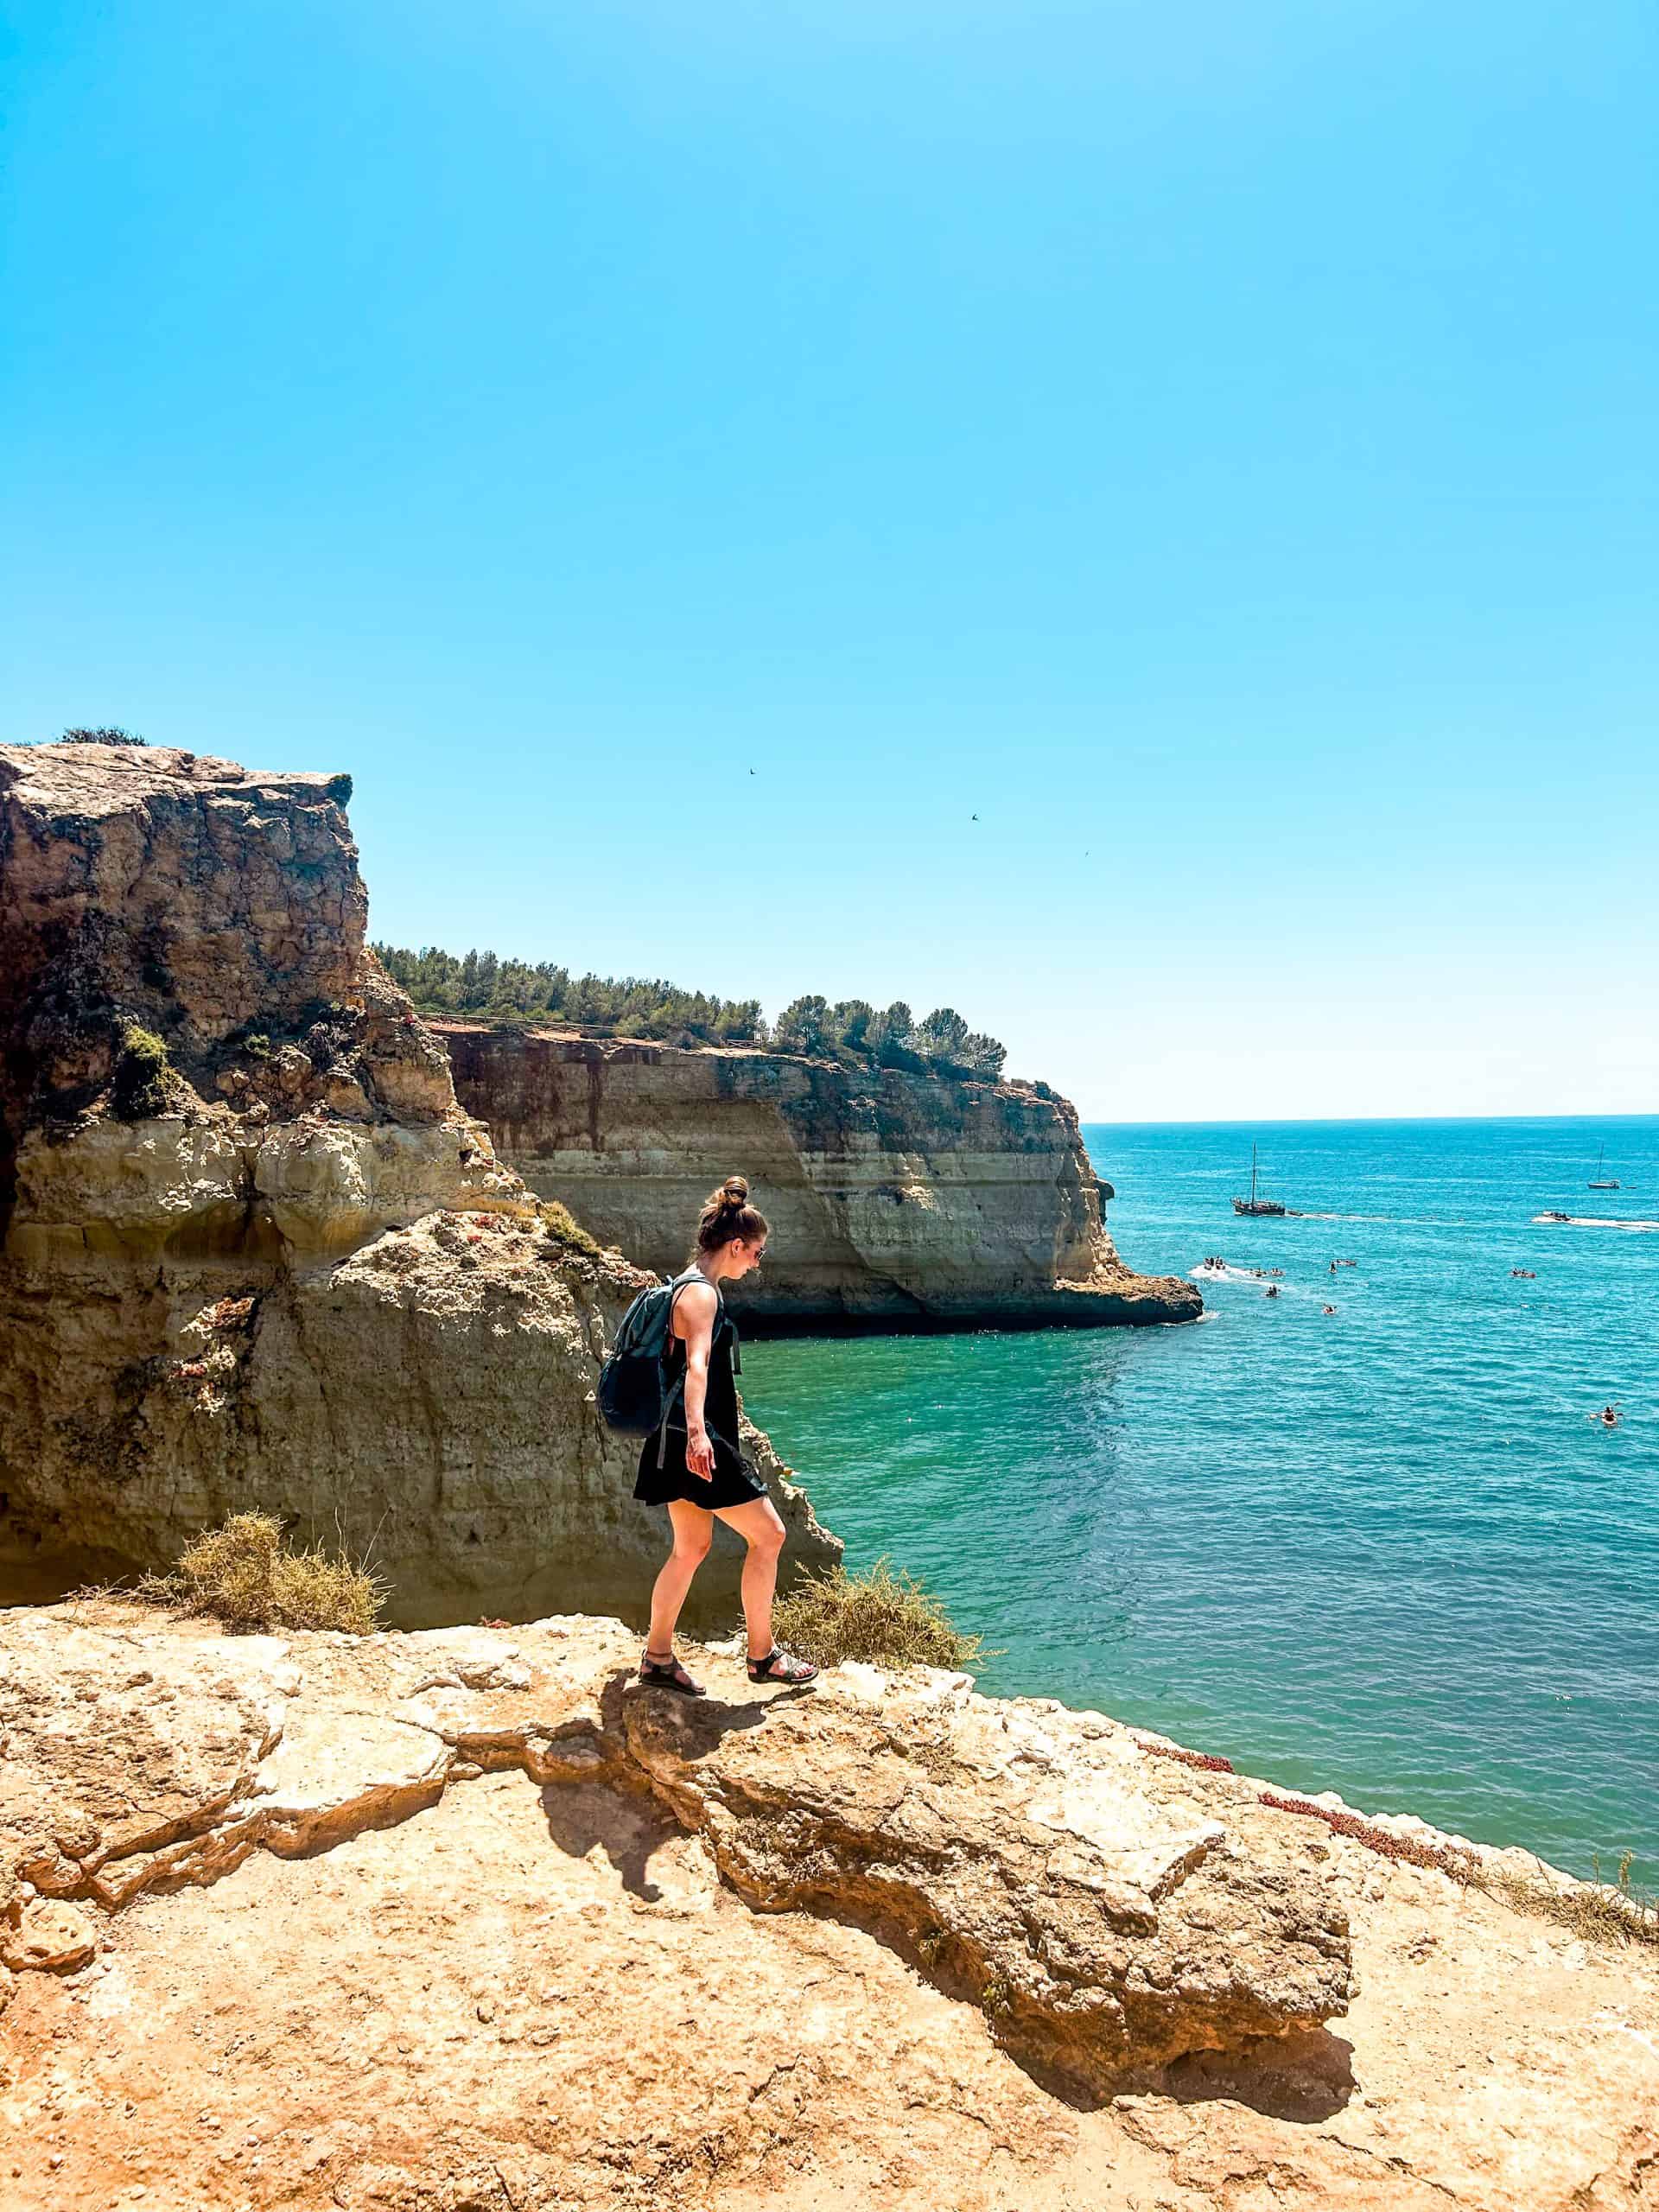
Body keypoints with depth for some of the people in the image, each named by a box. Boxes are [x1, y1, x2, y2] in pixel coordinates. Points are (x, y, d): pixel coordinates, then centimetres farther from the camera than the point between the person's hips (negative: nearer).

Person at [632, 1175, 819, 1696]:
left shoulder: (692, 1287, 16)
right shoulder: (701, 1292, -16)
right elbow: (696, 1367, -33)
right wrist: (696, 1432, -47)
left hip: (691, 1441, 10)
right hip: (698, 1441, -10)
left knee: (691, 1547, 15)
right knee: (767, 1535, -1)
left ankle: (658, 1658, 21)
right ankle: (762, 1656, 8)